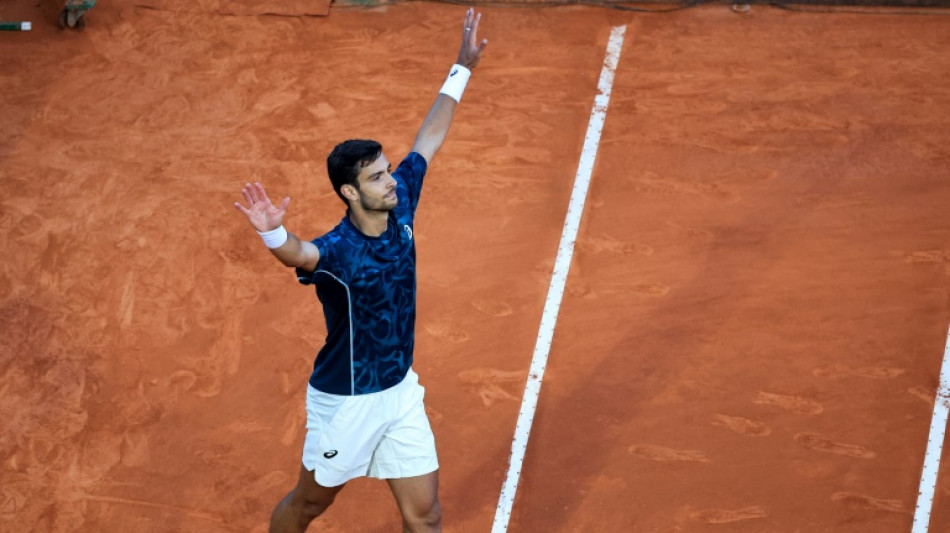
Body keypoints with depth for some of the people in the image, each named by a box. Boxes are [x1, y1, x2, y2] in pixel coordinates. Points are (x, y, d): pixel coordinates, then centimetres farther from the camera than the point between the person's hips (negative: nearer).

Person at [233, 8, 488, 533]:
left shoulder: (400, 205, -7)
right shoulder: (337, 251, -27)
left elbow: (428, 138, 4)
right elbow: (299, 254, -51)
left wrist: (462, 68, 6)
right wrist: (273, 232, -73)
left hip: (400, 392, 6)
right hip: (346, 403, -6)